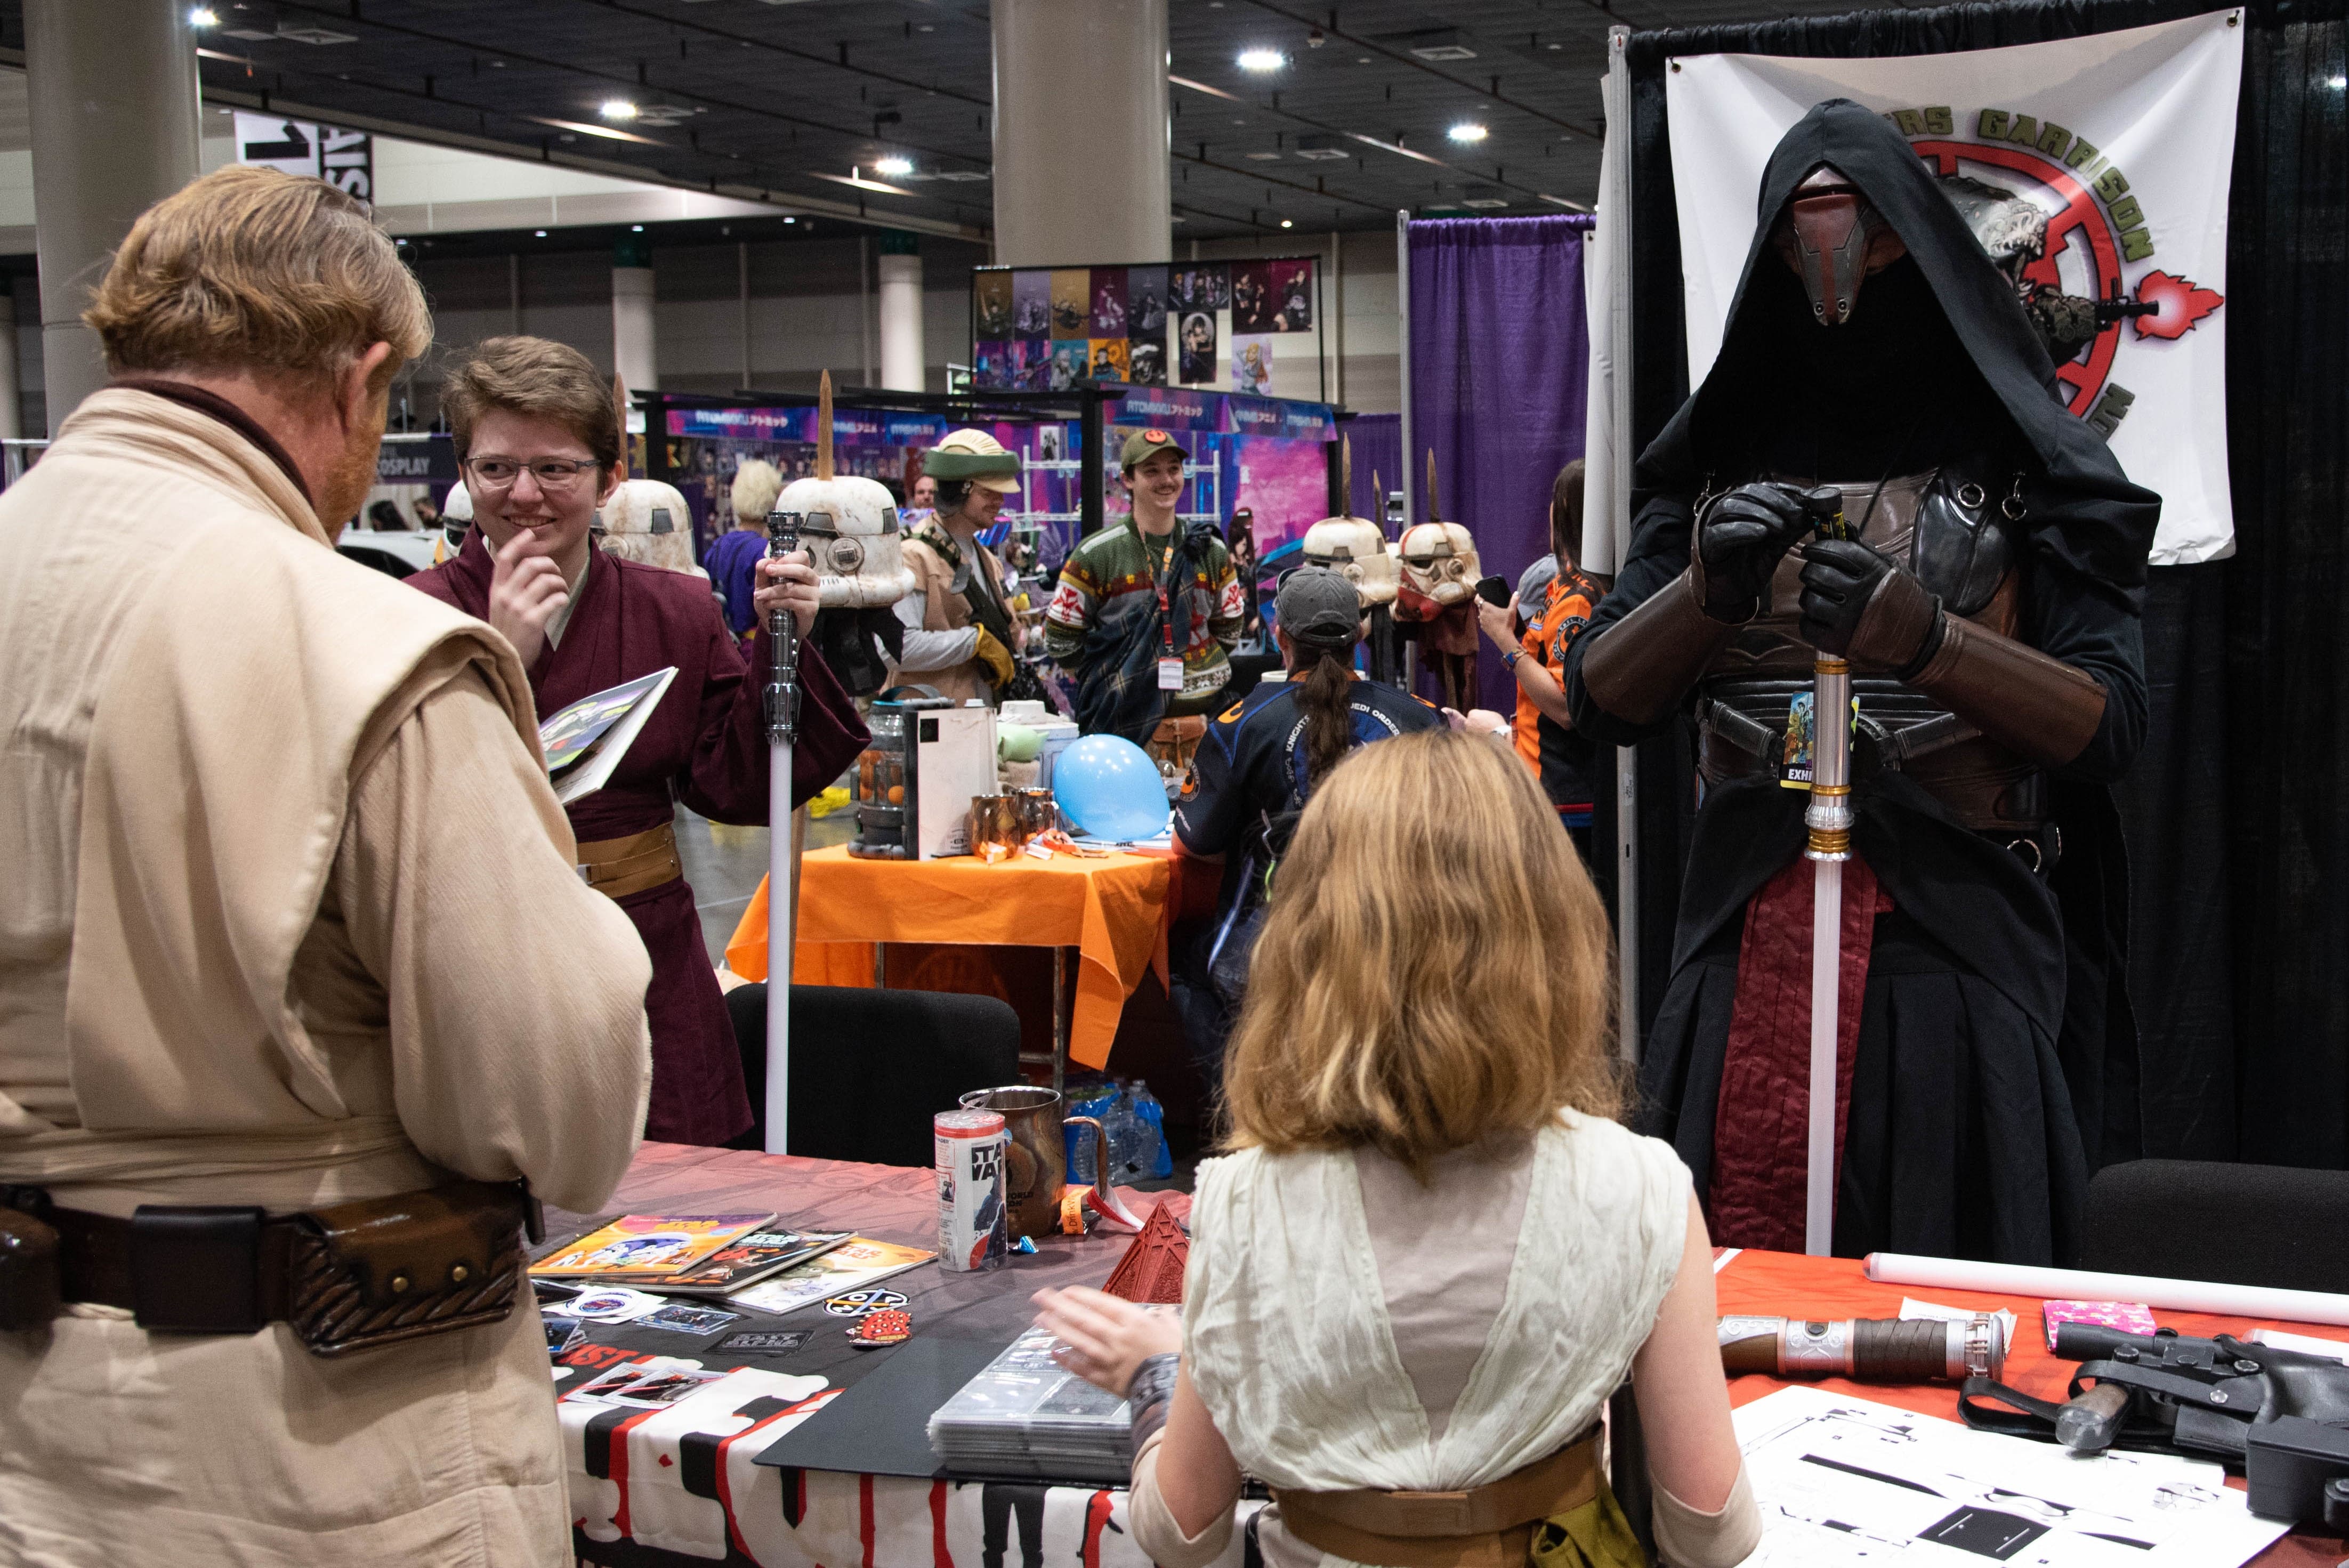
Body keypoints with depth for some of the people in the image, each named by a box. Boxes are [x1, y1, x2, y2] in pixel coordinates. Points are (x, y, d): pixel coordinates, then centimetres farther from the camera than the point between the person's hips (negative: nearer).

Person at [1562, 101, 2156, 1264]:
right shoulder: (1720, 462, 10)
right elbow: (1600, 702, 3)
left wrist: (1920, 636, -22)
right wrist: (1711, 589, -16)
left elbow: (2110, 726, -6)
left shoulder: (2016, 462, 2)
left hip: (1956, 949, -2)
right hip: (1746, 945, 2)